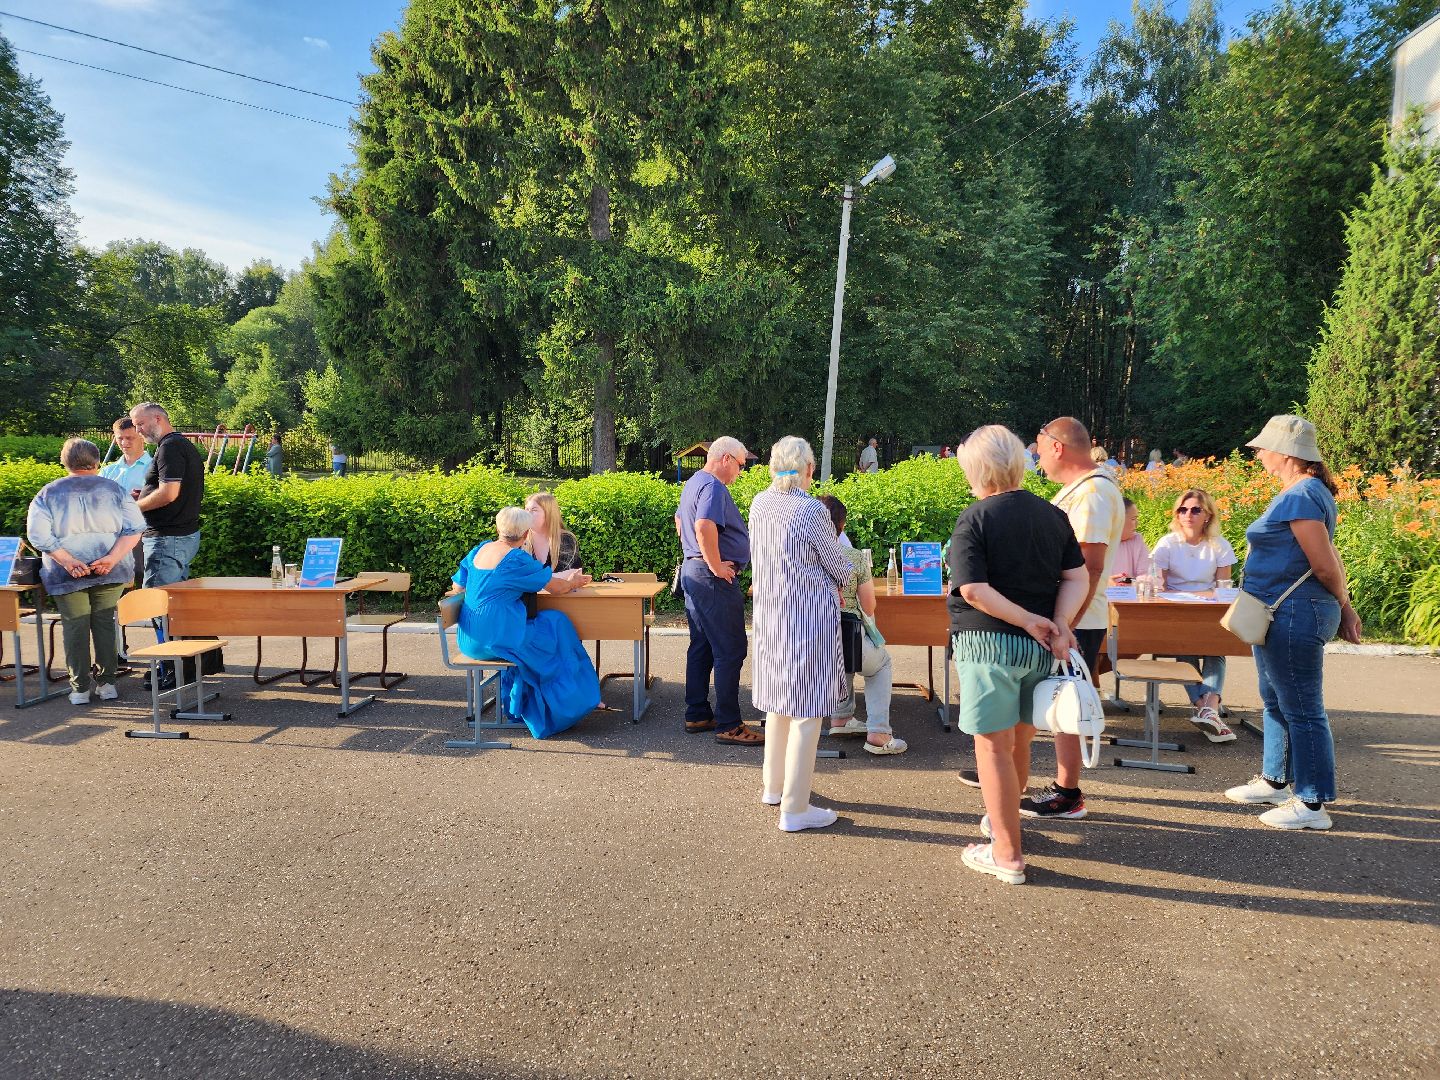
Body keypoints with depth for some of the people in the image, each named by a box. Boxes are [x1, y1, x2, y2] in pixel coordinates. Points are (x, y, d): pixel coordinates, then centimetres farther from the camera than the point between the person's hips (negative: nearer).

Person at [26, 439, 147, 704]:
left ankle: (80, 688, 10)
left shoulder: (48, 493, 5)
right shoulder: (115, 489, 5)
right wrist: (113, 558, -13)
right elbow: (135, 528, -7)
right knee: (105, 623, 11)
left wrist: (68, 561, -13)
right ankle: (107, 683, 13)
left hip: (67, 574, 0)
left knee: (75, 626, 7)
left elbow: (38, 535, -8)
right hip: (111, 572, 1)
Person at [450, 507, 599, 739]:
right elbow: (557, 587, -5)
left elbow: (458, 587, 20)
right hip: (495, 638, -8)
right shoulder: (518, 559, -12)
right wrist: (574, 582, 17)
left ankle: (520, 704, 30)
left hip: (470, 639, 8)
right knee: (556, 624, 7)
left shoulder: (479, 550, 9)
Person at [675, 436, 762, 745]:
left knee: (701, 647, 15)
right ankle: (728, 725, -2)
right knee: (730, 650, -6)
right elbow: (704, 526, -31)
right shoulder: (713, 487, -16)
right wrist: (716, 566, -23)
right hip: (714, 580, -11)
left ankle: (697, 715, 22)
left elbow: (679, 519, 31)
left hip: (691, 568, 11)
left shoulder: (693, 484, 17)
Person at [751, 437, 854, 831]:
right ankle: (794, 809, 7)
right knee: (806, 711, 0)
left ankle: (773, 786, 35)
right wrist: (844, 576, 18)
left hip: (769, 614, 7)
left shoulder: (759, 503, 2)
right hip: (809, 617, -7)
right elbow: (840, 567, -6)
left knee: (780, 702, 21)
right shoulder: (812, 511, -18)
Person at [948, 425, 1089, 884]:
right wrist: (1059, 623, -10)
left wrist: (1030, 621, -15)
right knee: (1019, 741, 21)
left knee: (994, 747, 3)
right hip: (1038, 650, 7)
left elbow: (973, 589, -21)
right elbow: (1077, 577, 1)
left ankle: (1007, 855, 9)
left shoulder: (975, 518, -11)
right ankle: (1001, 819, 42)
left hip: (988, 643, -7)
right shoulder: (1052, 514, 6)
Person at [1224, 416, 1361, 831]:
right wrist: (1345, 608, 14)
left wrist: (1343, 607, -2)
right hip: (1282, 615, 11)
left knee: (1301, 710, -2)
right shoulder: (1298, 493, 13)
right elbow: (1329, 560, 15)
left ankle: (1312, 805, 8)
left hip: (1294, 617, -11)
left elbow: (1325, 565, -18)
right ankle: (1274, 781, 35)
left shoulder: (1300, 496, -19)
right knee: (1276, 702, 21)